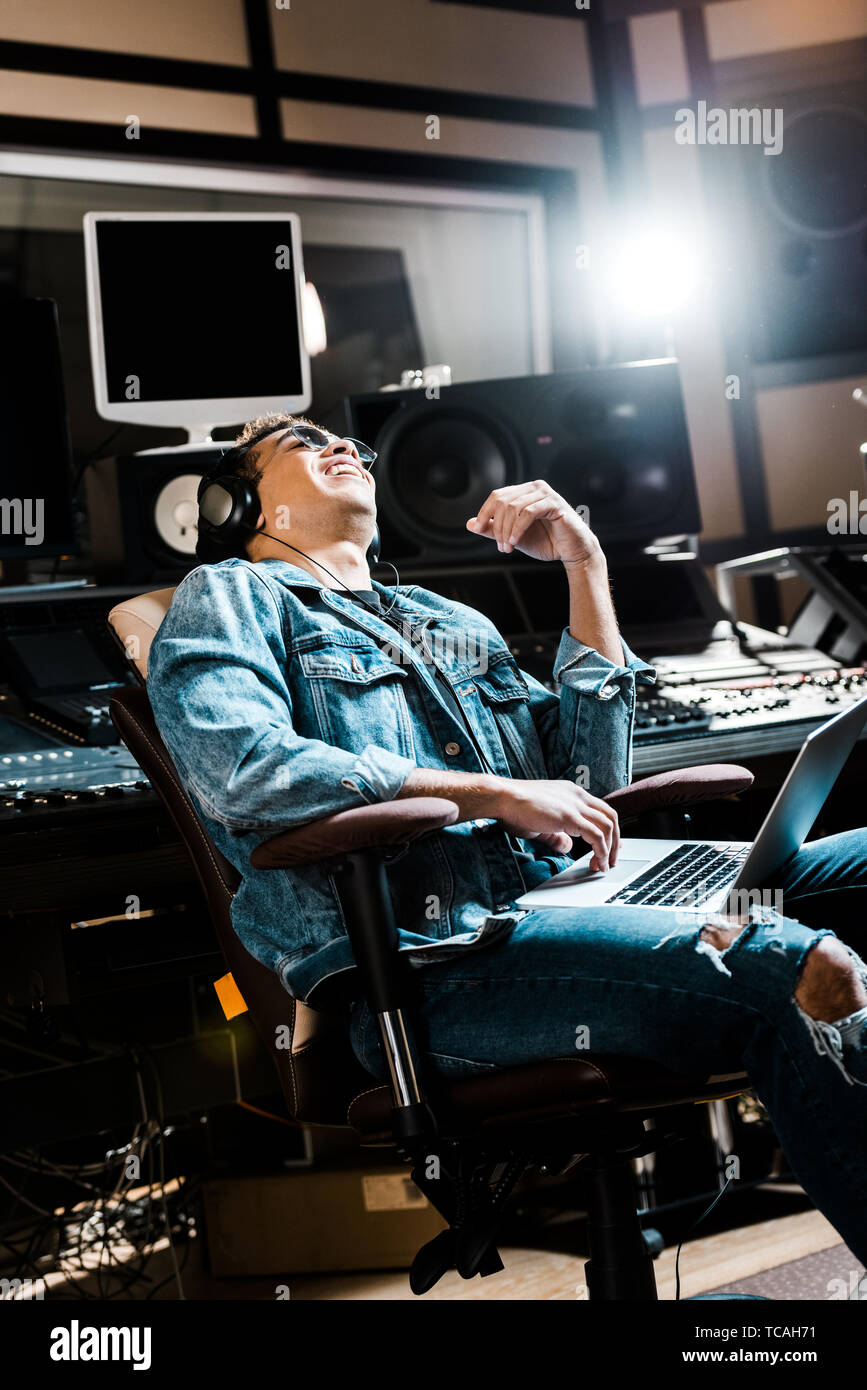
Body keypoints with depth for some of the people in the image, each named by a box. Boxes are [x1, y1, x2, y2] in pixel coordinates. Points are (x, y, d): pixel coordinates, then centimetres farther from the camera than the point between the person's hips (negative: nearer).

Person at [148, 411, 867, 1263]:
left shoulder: (453, 622, 31)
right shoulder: (228, 598, 12)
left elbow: (588, 782, 21)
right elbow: (242, 770, -10)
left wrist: (585, 567, 17)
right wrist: (494, 795, -10)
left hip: (550, 900, 7)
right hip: (424, 965, -7)